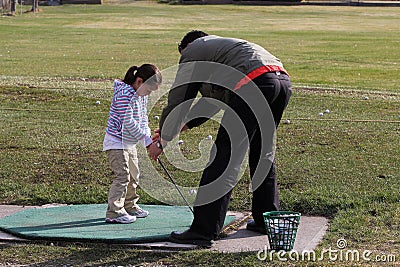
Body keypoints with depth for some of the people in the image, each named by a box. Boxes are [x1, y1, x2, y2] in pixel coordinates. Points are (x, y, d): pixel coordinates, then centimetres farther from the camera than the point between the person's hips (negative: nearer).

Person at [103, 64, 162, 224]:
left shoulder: (141, 95, 8)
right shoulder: (124, 95, -23)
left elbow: (143, 119, 12)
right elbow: (128, 122, -24)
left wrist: (148, 141, 1)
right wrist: (145, 137, -18)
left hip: (130, 143, 10)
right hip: (117, 143, -10)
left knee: (133, 175, 17)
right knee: (122, 176, -14)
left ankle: (130, 206, 32)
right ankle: (114, 212, -12)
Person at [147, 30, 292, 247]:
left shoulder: (192, 52, 16)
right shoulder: (222, 45, 40)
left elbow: (177, 101, 13)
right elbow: (214, 99, 44)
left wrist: (162, 142, 22)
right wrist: (185, 124, 45)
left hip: (254, 83, -8)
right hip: (283, 81, 8)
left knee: (224, 157, -7)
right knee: (263, 153, 23)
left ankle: (204, 231, -8)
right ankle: (266, 220, 30)